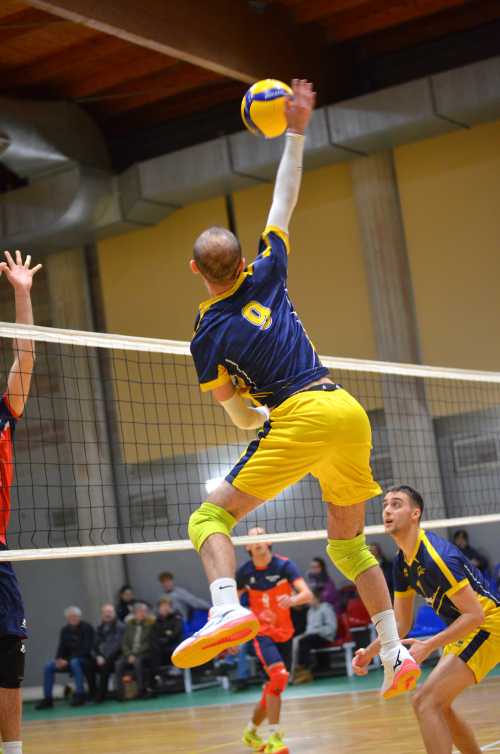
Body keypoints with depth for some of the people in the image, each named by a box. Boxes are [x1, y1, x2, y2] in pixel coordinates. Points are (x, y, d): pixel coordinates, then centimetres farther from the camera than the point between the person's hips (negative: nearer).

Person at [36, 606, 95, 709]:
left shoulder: (87, 628, -6)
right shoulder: (65, 630, 11)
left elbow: (86, 649, -15)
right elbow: (61, 647, 9)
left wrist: (68, 660, -22)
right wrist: (59, 659, -15)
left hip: (85, 659, -6)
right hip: (68, 661, 6)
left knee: (74, 663, -39)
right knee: (48, 667, -16)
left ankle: (80, 695, -33)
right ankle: (47, 699, -15)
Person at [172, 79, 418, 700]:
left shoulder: (207, 338, 0)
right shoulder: (267, 275, 9)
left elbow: (240, 415, 9)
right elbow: (284, 200, 20)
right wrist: (296, 132, 23)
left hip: (298, 417, -6)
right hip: (347, 411, 6)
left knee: (211, 515, -3)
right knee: (348, 541, 19)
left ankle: (226, 606, -32)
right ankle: (395, 651, 13)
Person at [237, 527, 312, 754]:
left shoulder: (284, 565, -10)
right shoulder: (245, 572, -6)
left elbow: (307, 594, -21)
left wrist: (293, 599, -43)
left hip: (284, 633, 2)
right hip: (262, 633, -2)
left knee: (274, 687, 10)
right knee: (279, 675, -27)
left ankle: (251, 732, 34)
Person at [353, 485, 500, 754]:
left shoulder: (436, 556, -24)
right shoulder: (402, 562, 5)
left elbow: (475, 614, -25)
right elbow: (402, 624, 13)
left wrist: (429, 646, -29)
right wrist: (369, 653, -1)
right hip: (462, 631, 10)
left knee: (425, 702, -20)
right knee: (438, 706, 16)